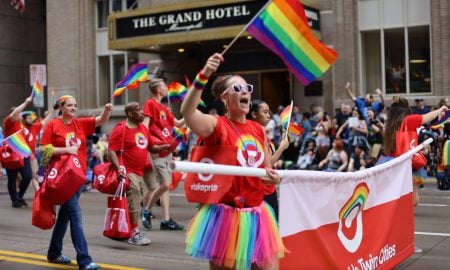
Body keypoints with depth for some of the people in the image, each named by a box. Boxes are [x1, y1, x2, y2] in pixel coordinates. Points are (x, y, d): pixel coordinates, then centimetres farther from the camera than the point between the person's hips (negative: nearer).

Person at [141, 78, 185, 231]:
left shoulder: (163, 108, 17)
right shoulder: (150, 104, -6)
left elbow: (178, 123, 23)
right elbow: (145, 125, -13)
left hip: (167, 150, 9)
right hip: (158, 151, -8)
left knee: (165, 186, 7)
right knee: (165, 184, -12)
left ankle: (166, 220, 9)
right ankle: (147, 211, 7)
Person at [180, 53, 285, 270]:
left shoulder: (258, 129, 8)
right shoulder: (216, 125, -9)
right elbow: (187, 112, -32)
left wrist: (272, 176, -5)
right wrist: (203, 76, -42)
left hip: (257, 213, 6)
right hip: (225, 213, -5)